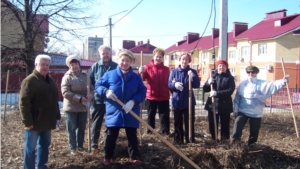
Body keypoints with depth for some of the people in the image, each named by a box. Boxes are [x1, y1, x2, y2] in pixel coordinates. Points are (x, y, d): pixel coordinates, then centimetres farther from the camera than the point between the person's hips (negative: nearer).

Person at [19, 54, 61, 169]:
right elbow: (23, 103, -18)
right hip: (34, 122, -8)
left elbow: (55, 100, 20)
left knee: (45, 145, 17)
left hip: (47, 122, 8)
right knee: (30, 148, 3)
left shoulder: (50, 81, 12)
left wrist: (57, 116, 15)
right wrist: (27, 121, -21)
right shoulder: (29, 81, -13)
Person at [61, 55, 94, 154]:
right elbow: (65, 93, -18)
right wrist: (79, 98, -25)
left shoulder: (85, 76, 6)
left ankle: (80, 146, 29)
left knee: (82, 128, 15)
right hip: (71, 107, -5)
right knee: (72, 129, 4)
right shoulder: (67, 77, -9)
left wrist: (91, 94, -16)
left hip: (83, 107, 5)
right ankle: (73, 148, 14)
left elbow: (91, 88, 9)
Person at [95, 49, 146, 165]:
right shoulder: (109, 74, -1)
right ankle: (107, 157, 26)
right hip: (114, 112, -1)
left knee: (132, 136, 12)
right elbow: (98, 86, 2)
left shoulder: (136, 77, 1)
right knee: (111, 136, 10)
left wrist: (133, 101, -18)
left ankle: (134, 157, 25)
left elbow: (142, 92, -2)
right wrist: (106, 91, -19)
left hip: (131, 113, 1)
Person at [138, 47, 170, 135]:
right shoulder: (148, 67, -3)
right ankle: (150, 132, 22)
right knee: (151, 114, 10)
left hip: (164, 96, 2)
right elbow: (142, 78, -19)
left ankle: (165, 132, 14)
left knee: (164, 115, 5)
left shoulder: (166, 69, 6)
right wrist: (141, 73, -39)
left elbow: (168, 82, 12)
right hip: (151, 95, -1)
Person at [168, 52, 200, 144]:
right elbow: (169, 85, 1)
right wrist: (174, 84, -21)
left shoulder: (192, 72, 0)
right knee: (177, 122, 9)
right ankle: (178, 140, 19)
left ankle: (190, 140, 13)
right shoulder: (174, 72, 3)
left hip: (189, 101, -1)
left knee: (189, 122, 3)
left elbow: (197, 85, -9)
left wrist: (193, 77, -27)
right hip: (176, 101, 1)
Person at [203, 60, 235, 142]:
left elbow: (230, 91, -14)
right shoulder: (213, 76, 10)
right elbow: (205, 89, 9)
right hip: (212, 104, 3)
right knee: (212, 124, 8)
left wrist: (217, 93, -26)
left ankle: (225, 140, 15)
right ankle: (214, 140, 22)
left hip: (225, 106, -3)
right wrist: (208, 83, -13)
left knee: (225, 124, 4)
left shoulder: (230, 78, 1)